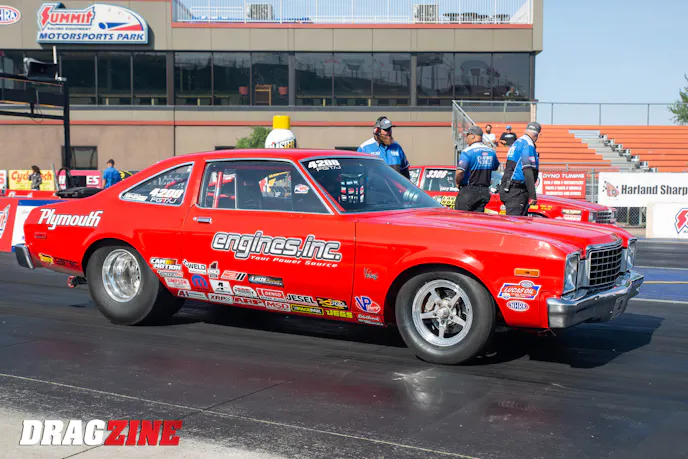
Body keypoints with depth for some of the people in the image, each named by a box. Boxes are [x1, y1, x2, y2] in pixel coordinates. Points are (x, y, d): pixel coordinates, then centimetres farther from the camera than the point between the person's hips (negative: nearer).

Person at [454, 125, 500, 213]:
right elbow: (496, 167, 24)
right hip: (484, 192, 6)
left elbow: (460, 172, -22)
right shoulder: (491, 152, 7)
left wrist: (457, 182, -4)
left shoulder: (467, 152, -14)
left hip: (468, 191, -6)